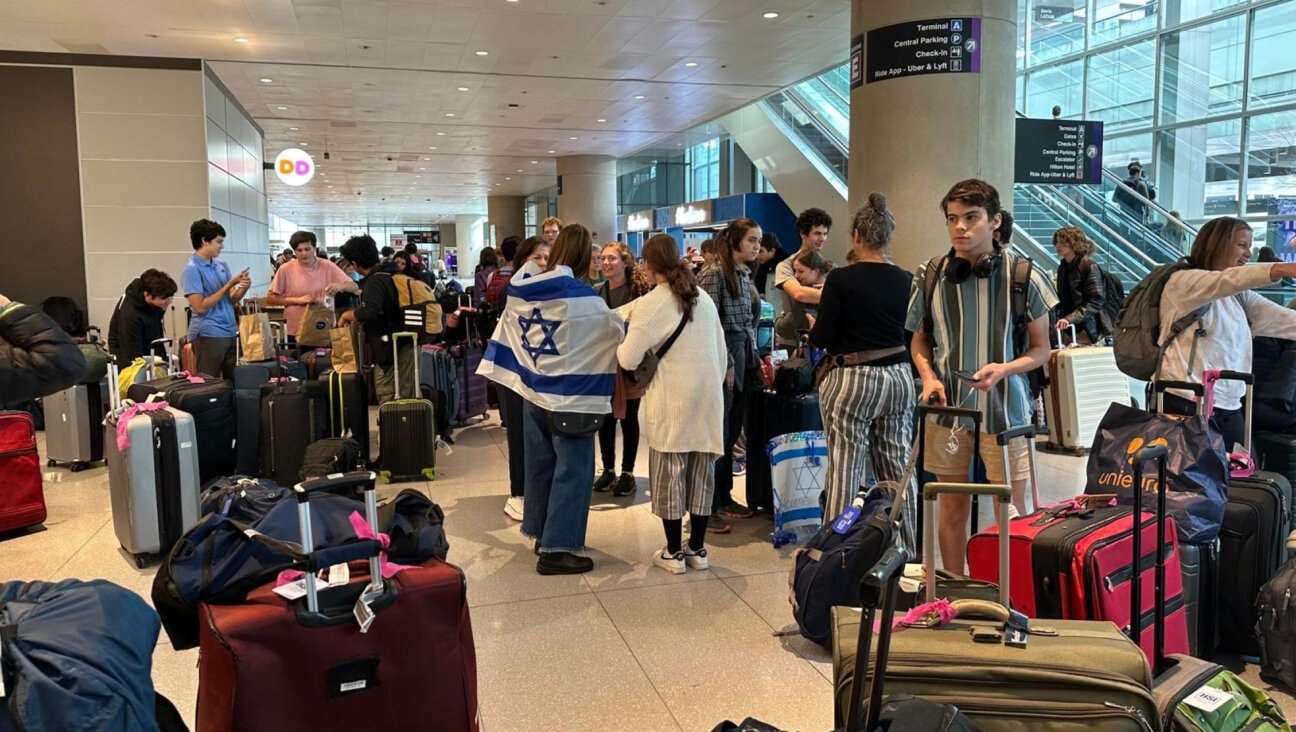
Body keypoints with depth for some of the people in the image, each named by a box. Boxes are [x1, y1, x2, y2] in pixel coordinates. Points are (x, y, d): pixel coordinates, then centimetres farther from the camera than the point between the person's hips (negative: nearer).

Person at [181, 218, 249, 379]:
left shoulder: (222, 266, 11)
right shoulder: (191, 270, -10)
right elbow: (200, 307, -17)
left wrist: (244, 288, -8)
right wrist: (228, 286, -15)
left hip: (231, 332, 7)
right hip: (208, 335, -7)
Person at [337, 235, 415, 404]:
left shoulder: (375, 280, -14)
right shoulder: (395, 274, 13)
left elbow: (369, 311, -29)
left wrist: (347, 315, -10)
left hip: (393, 350, -9)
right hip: (409, 345, 9)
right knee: (408, 403, 13)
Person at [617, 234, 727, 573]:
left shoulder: (649, 305, -9)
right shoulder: (704, 299, 8)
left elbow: (628, 360, -10)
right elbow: (722, 353, 13)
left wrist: (621, 343, 11)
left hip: (671, 402, -5)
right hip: (708, 398, 5)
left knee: (669, 473, 5)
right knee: (702, 472, 11)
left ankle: (674, 552, 13)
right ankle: (697, 548, 20)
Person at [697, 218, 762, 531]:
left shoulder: (745, 275, 14)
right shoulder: (715, 273, -11)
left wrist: (754, 359, 13)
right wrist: (726, 364, -17)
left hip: (743, 361, 8)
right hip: (724, 361, -8)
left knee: (731, 435, 14)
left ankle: (725, 497, 25)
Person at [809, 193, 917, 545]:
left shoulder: (841, 279, -11)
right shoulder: (905, 281, 3)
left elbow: (823, 338, -9)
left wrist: (813, 326, 12)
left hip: (852, 381, -5)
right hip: (898, 379, 5)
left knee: (844, 471, -1)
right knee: (898, 469, 12)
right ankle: (907, 550, 22)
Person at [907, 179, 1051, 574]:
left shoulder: (1022, 274, -6)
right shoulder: (931, 274, 0)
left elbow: (1041, 349, 0)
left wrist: (1003, 369, -19)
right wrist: (928, 375, -8)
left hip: (1004, 408, -2)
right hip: (947, 407, 2)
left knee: (1010, 511, 5)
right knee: (952, 507, 13)